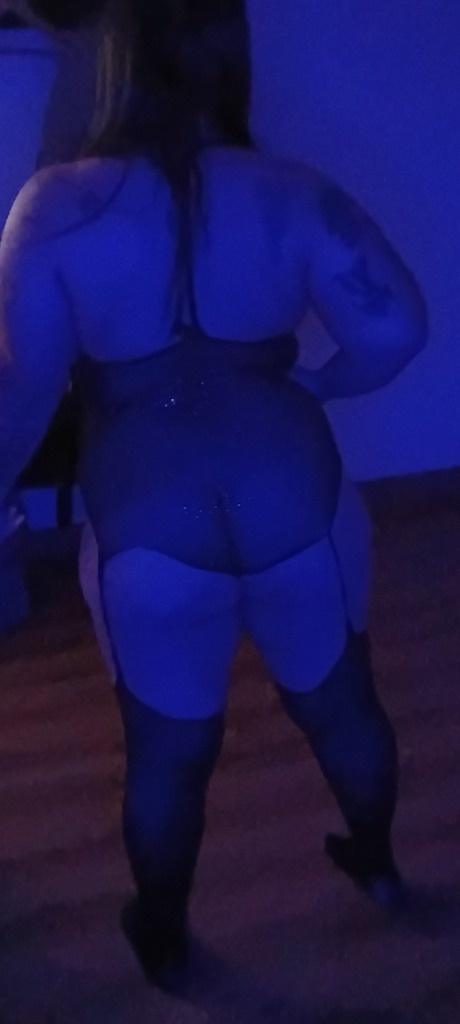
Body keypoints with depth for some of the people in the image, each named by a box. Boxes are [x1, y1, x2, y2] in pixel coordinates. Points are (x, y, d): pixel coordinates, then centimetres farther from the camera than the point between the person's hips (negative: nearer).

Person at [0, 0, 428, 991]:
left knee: (168, 749, 17)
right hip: (296, 502, 2)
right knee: (339, 700, 24)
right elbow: (397, 327, -9)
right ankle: (377, 863, 48)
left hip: (150, 529, -1)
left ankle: (162, 939, 38)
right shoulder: (295, 193, -7)